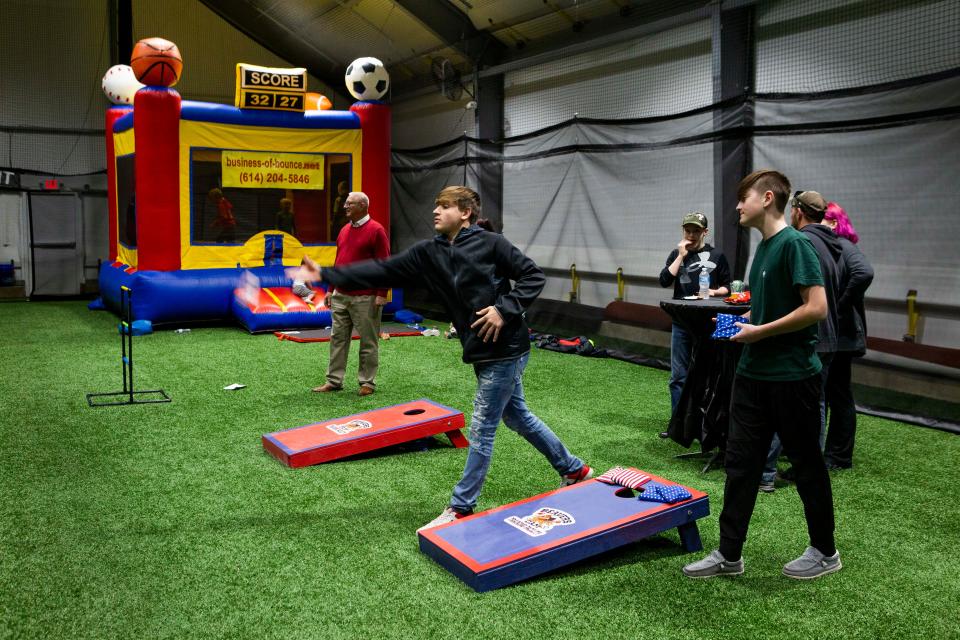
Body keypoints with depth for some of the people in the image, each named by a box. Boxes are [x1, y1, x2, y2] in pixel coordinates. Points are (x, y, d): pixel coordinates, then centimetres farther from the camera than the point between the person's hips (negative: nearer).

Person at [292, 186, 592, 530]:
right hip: (482, 351, 8)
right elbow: (383, 270, -1)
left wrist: (505, 309, -21)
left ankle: (461, 507, 12)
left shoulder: (491, 244, -12)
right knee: (518, 416, 20)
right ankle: (573, 469, 39)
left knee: (481, 430, 0)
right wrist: (327, 275, -7)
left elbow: (533, 276, -9)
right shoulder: (428, 253, 4)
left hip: (505, 350, -8)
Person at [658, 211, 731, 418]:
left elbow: (727, 287, 6)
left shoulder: (716, 256, 2)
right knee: (678, 375, 5)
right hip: (681, 321, 2)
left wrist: (714, 292, -15)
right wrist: (681, 256, -8)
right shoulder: (677, 254, 8)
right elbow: (664, 281, -6)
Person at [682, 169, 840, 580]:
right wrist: (745, 321, 5)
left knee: (806, 463, 8)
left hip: (792, 374, -8)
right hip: (753, 373, 8)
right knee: (740, 462, 8)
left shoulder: (794, 244, -15)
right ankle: (729, 554, 17)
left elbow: (816, 308, -22)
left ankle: (825, 552, 26)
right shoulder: (764, 247, 12)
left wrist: (760, 331, -17)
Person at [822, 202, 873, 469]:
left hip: (839, 334, -9)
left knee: (838, 394, 2)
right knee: (823, 392, 15)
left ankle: (840, 457, 13)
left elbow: (864, 273, -30)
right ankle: (832, 450, 27)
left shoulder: (843, 246, -13)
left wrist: (841, 306, -23)